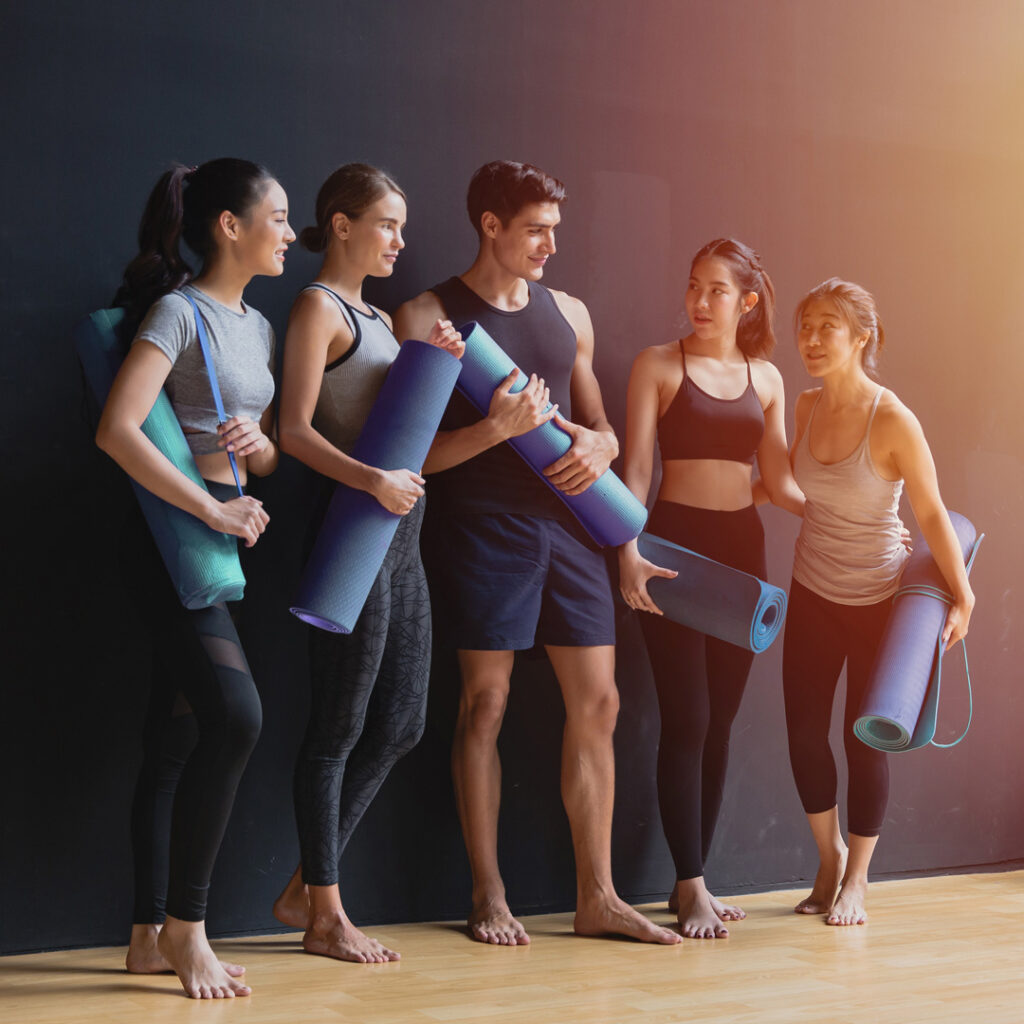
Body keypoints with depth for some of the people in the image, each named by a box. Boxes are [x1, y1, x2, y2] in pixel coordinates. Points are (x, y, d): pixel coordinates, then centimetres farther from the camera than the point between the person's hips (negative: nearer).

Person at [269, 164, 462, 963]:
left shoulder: (379, 318, 20)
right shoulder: (319, 307, -6)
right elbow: (296, 430, -15)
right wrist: (371, 481, -28)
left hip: (400, 536, 9)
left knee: (400, 724, 10)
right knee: (339, 729, -1)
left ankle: (305, 891, 20)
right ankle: (325, 916, 10)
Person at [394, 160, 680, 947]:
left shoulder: (569, 314, 15)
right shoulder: (429, 318, -2)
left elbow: (602, 426, 22)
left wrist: (598, 448, -1)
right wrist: (499, 428, -19)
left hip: (568, 523, 5)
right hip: (487, 529, -5)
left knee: (597, 703, 4)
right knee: (485, 705, -1)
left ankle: (597, 896, 14)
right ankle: (489, 896, 12)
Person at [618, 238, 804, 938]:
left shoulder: (766, 377, 12)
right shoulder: (659, 365, 2)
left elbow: (779, 480, 12)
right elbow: (637, 467, -4)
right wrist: (630, 552, -17)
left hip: (742, 549, 4)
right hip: (675, 542, -4)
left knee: (721, 718, 6)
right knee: (686, 718, -7)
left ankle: (696, 877, 15)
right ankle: (692, 886, 0)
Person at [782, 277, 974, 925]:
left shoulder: (893, 420, -21)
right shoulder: (807, 407, -4)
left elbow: (932, 514, -15)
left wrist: (962, 597, -13)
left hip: (878, 599, -5)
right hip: (813, 595, 5)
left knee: (865, 738, 3)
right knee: (804, 731, 5)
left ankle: (857, 879, 24)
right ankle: (830, 856, 30)